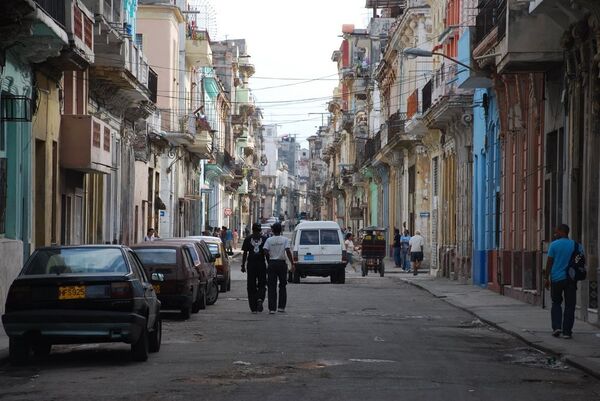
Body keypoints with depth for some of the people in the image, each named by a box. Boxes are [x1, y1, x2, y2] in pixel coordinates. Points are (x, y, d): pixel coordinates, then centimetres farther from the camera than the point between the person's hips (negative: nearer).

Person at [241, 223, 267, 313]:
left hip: (251, 265, 0)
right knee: (262, 285, 11)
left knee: (251, 286, 6)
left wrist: (243, 265, 4)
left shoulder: (248, 239, 2)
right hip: (261, 264, 0)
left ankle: (253, 307, 5)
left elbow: (245, 253, 1)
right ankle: (260, 299, -17)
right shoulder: (264, 239, 1)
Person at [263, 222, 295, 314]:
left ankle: (272, 308, -4)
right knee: (282, 286, 13)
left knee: (272, 287, 2)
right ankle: (281, 307, 11)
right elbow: (288, 251, -10)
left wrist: (268, 262, 8)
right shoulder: (285, 240, -1)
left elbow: (265, 252, -7)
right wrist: (292, 264, -9)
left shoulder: (269, 240, 0)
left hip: (272, 263, 0)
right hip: (282, 263, 0)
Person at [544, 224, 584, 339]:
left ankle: (556, 327, 1)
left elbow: (549, 263, -5)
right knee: (570, 305, 5)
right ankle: (567, 331, 2)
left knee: (556, 303, 14)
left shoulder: (554, 245, -5)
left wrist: (546, 278, 2)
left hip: (557, 279, -2)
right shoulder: (576, 245, 4)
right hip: (571, 279, 2)